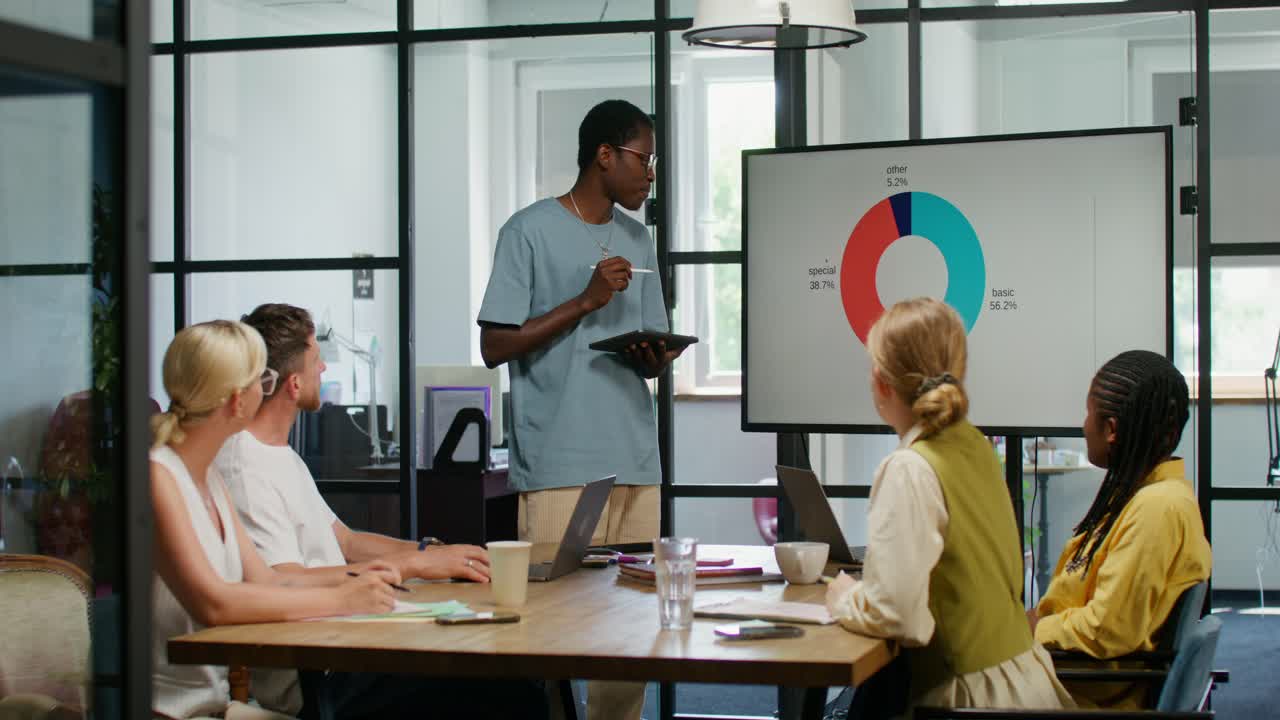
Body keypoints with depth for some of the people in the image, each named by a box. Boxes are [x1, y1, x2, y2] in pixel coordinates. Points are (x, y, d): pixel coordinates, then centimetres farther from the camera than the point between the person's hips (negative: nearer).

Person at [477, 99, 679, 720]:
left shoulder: (637, 240, 19)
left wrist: (655, 360, -1)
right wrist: (585, 301, -11)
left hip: (635, 461, 6)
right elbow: (495, 346, -5)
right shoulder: (531, 231, -1)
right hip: (559, 466, -6)